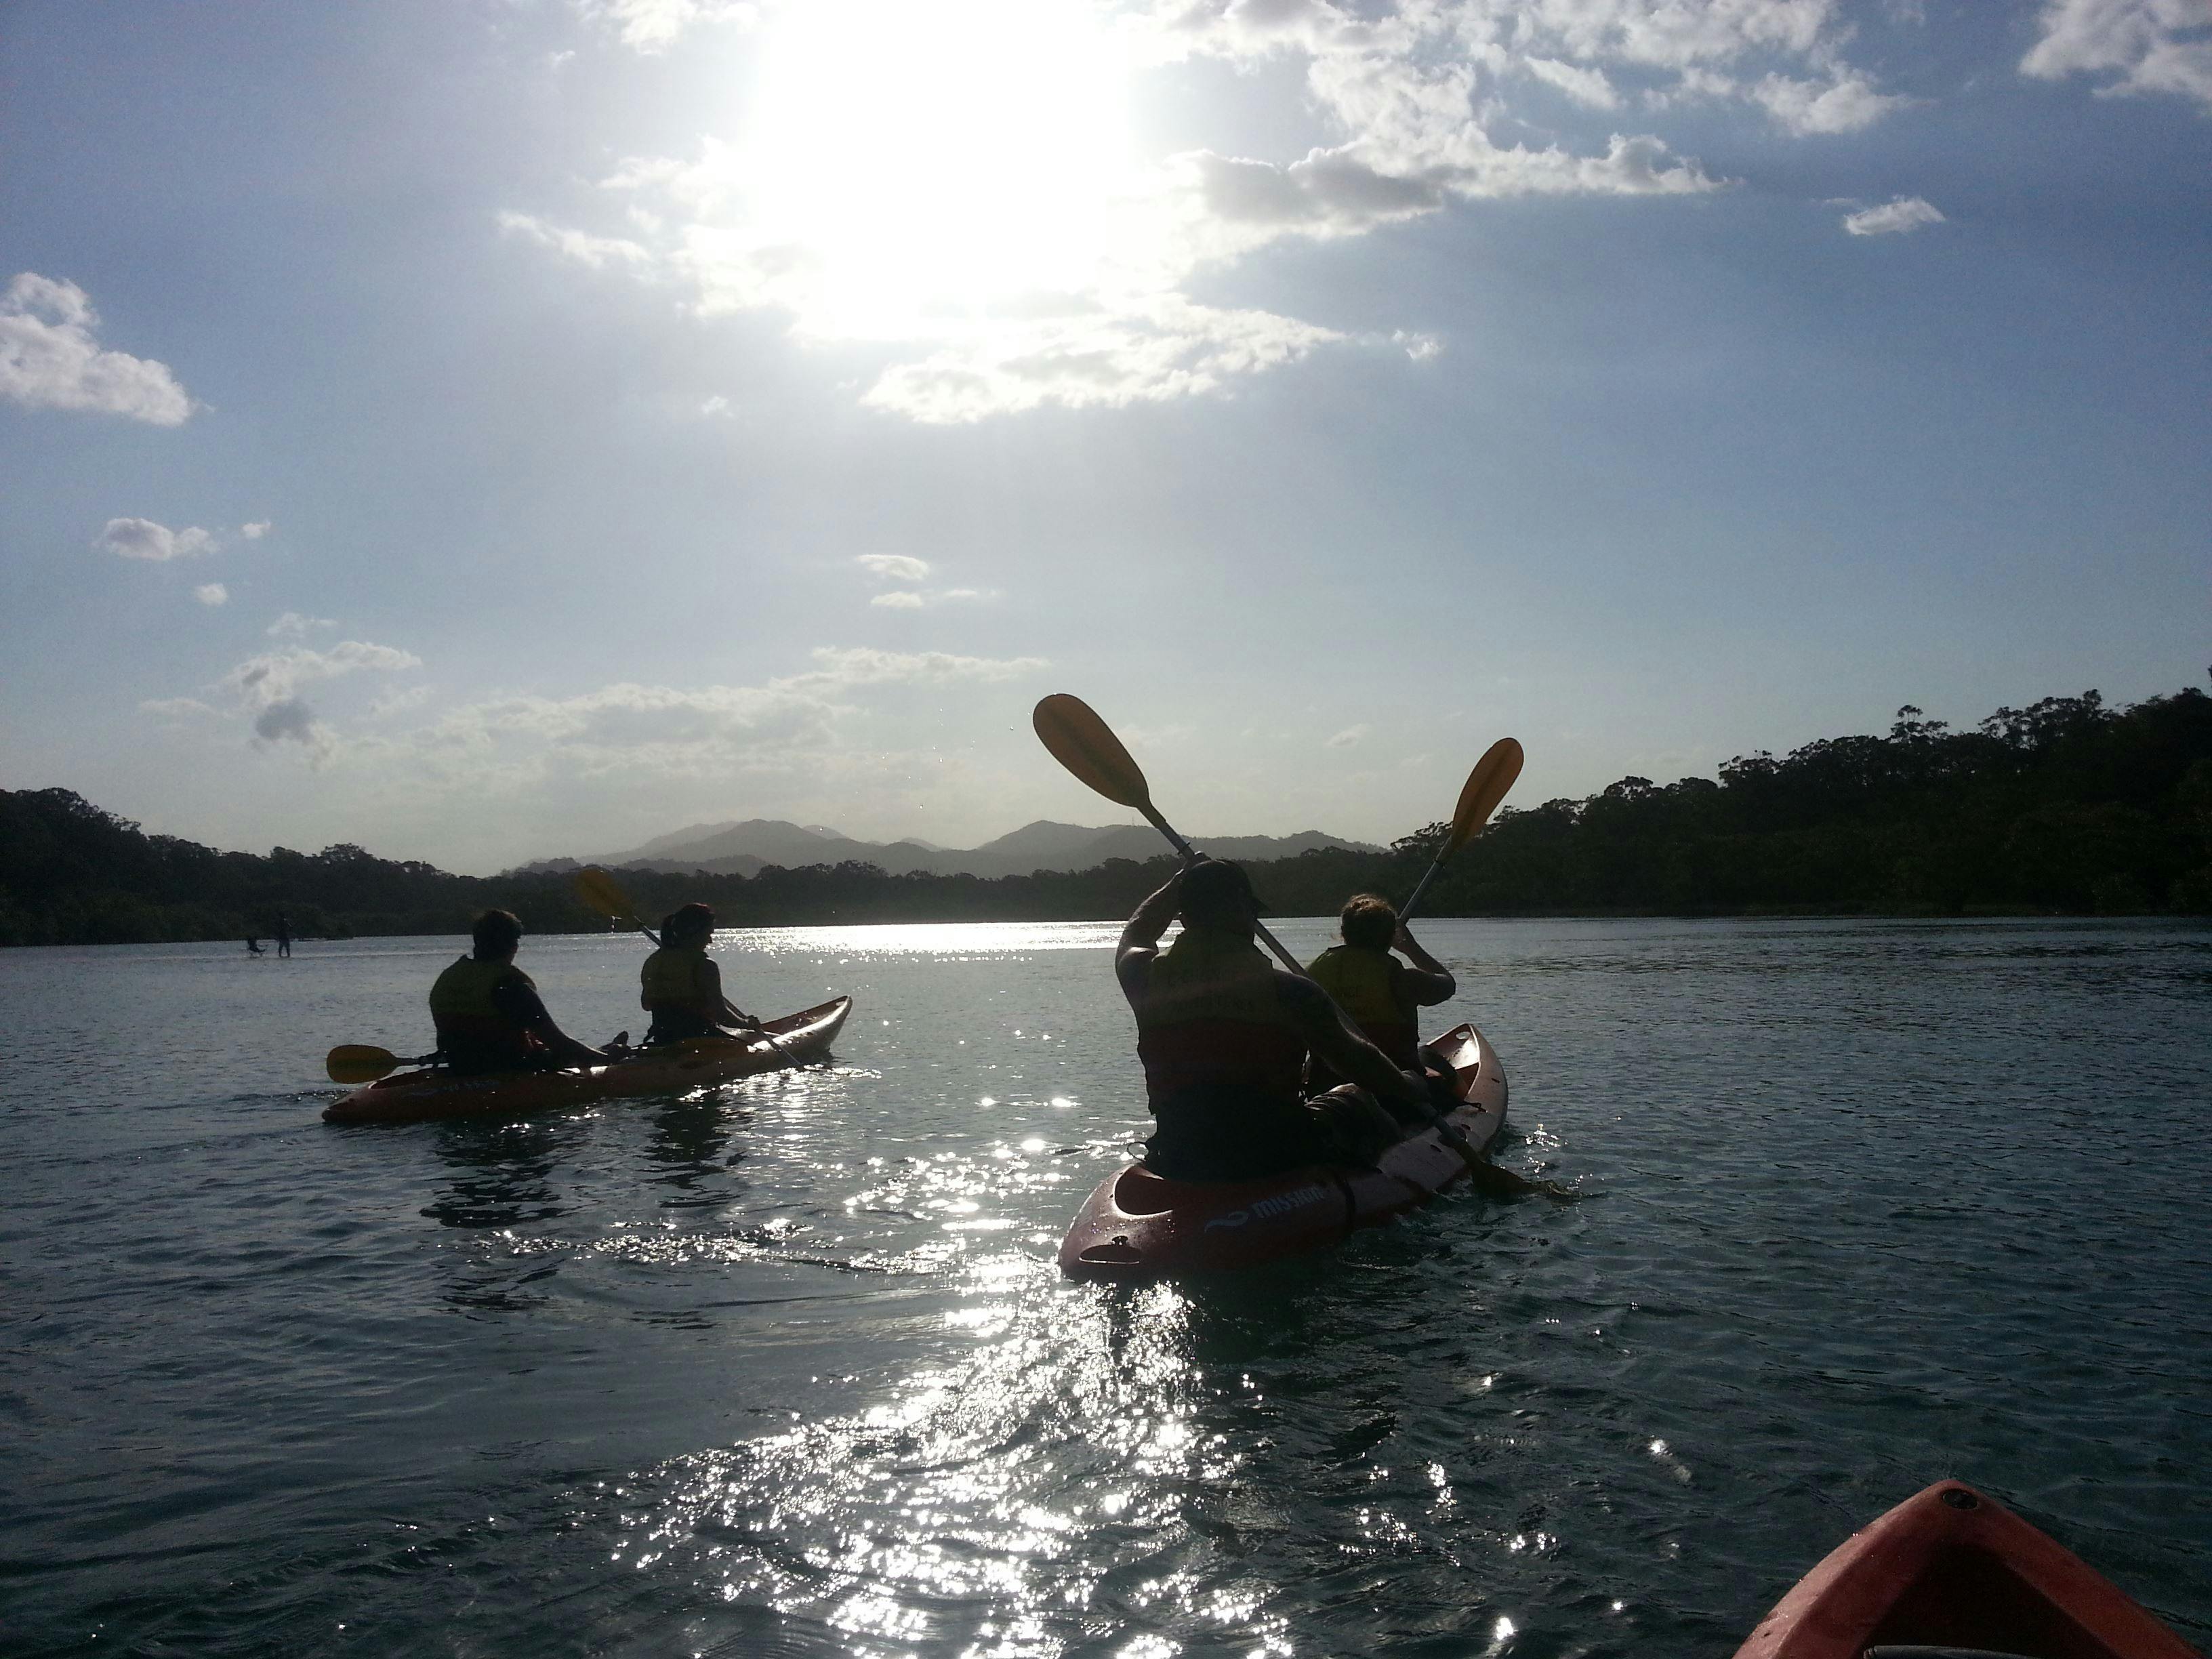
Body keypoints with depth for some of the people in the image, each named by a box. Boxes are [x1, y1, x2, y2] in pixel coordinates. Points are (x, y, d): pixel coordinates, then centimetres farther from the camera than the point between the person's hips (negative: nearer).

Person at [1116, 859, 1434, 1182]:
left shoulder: (1148, 978, -7)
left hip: (1180, 1166, 3)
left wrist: (1181, 882, 32)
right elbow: (1355, 1059, -1)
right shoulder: (1287, 992, -16)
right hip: (1279, 1162, -3)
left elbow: (1135, 935, 20)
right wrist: (1408, 1089, 18)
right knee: (1354, 1097, 27)